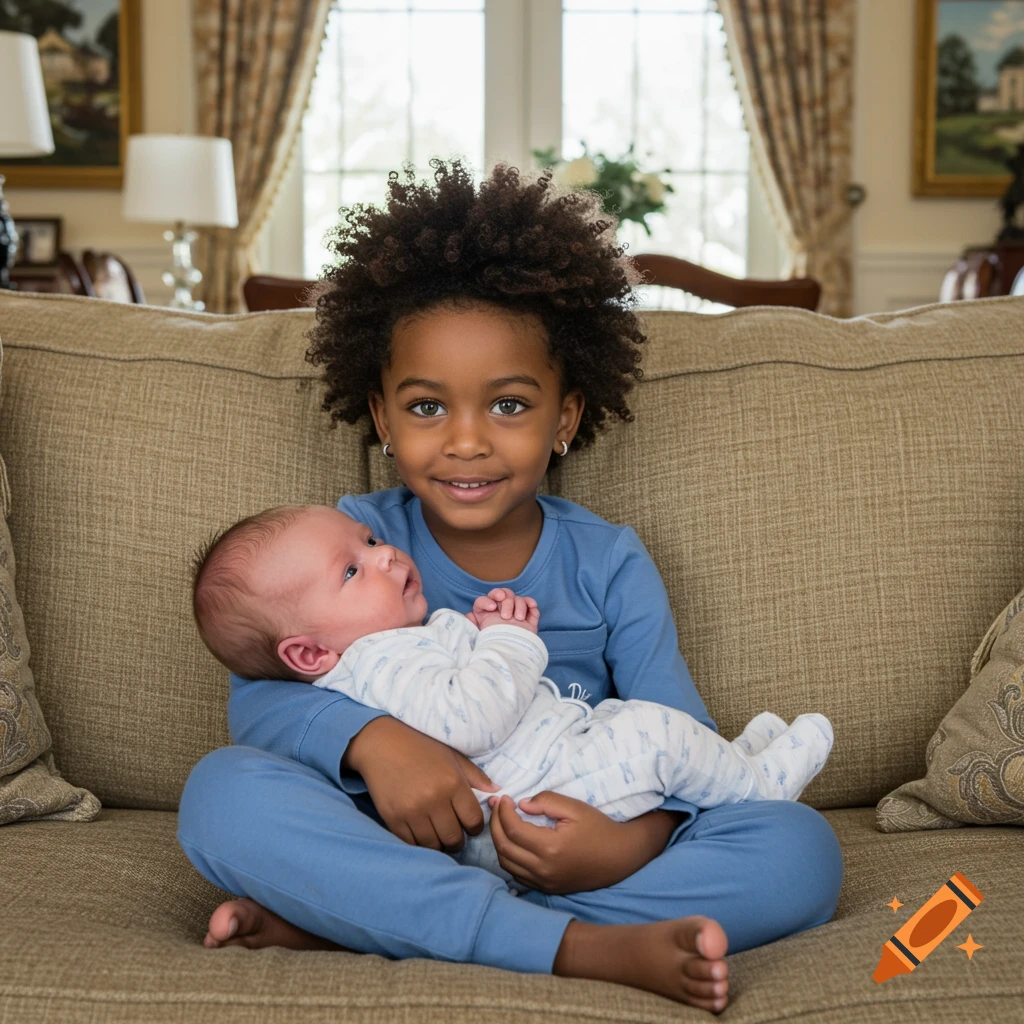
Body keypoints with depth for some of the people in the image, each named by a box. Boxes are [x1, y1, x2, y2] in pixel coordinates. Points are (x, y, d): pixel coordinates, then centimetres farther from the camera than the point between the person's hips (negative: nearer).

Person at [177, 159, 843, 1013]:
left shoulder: (610, 565, 4)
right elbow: (257, 694, -9)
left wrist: (634, 841, -26)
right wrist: (370, 738, -30)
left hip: (570, 856, 2)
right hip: (397, 843, -1)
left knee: (801, 851, -22)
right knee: (224, 791, -27)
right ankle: (587, 948, -34)